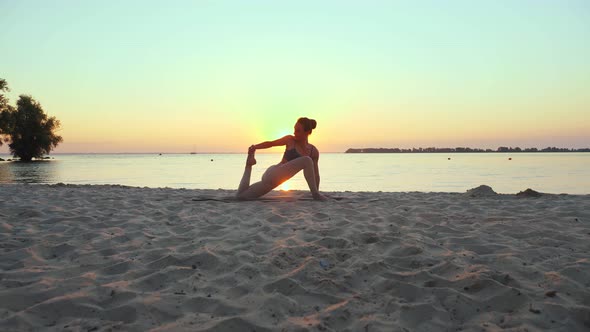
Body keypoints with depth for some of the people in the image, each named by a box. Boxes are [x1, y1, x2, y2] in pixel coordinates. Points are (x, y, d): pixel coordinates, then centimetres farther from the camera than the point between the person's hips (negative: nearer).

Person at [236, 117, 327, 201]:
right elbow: (271, 143, 9)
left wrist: (317, 191, 6)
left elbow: (316, 174, 9)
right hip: (273, 174, -5)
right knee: (306, 160, -22)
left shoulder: (314, 152, 4)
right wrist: (254, 147, -4)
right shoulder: (290, 140, -2)